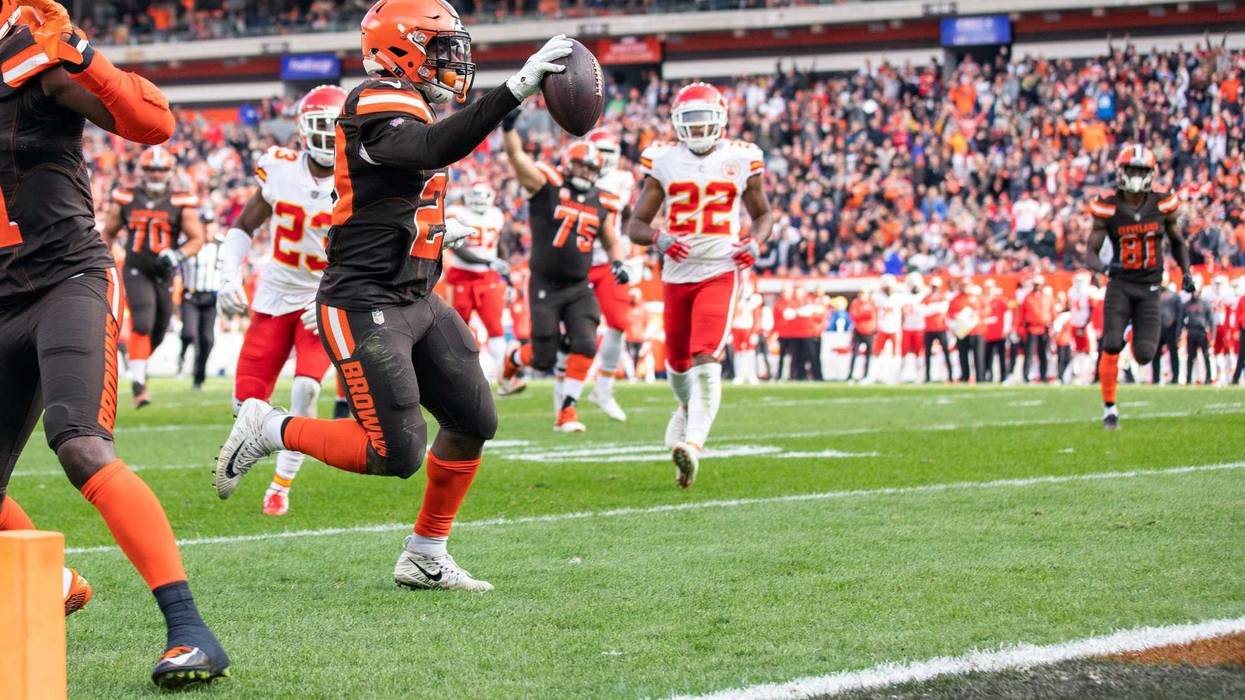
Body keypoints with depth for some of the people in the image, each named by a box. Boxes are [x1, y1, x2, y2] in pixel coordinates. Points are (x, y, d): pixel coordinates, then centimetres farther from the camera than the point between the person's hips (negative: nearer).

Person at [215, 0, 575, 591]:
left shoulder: (406, 108, 16)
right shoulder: (379, 105, -16)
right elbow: (435, 149, -38)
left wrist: (433, 229, 26)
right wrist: (515, 89, -45)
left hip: (416, 300, 10)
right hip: (365, 308, -10)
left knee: (473, 422, 8)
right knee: (397, 453, -12)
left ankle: (425, 557, 20)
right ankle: (268, 430, 8)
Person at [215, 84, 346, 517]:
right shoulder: (280, 170, -8)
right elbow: (244, 226, 6)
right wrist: (230, 277, -5)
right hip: (275, 297, 2)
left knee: (306, 388, -22)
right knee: (247, 403, -4)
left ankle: (282, 485, -6)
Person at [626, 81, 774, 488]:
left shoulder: (740, 161, 0)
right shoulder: (663, 163, 2)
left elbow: (763, 214, 15)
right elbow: (635, 225, 3)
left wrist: (755, 242, -7)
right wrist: (659, 239, -19)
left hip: (720, 273, -3)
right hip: (676, 273, 3)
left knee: (706, 360, -21)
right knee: (678, 362, 17)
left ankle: (691, 445, -30)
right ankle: (688, 408, 51)